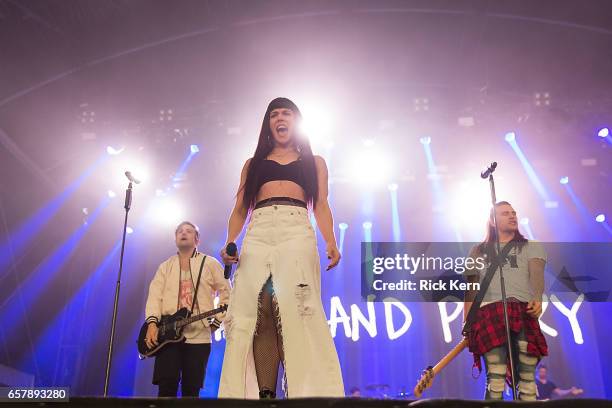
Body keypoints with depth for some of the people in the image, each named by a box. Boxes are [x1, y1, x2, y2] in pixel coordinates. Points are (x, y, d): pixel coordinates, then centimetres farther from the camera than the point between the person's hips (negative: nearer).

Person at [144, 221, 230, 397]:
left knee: (191, 389, 1)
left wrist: (216, 322, -1)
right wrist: (152, 323, -12)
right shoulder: (165, 266, 16)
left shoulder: (210, 264, 9)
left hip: (199, 335, -1)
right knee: (167, 386, -8)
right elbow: (155, 295, 4)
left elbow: (227, 293, 7)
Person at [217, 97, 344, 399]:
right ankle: (264, 394, -10)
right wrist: (229, 243, 1)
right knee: (255, 312, -10)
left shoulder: (314, 162, 25)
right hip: (257, 235, 2)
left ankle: (303, 393, -17)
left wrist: (331, 243, -5)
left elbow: (321, 206, 12)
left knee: (296, 310, -17)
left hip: (297, 233, -2)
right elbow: (240, 208, 18)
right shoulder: (253, 163, 28)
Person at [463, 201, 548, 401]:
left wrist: (537, 298, -20)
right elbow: (471, 289, 21)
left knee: (527, 379, -10)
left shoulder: (531, 247, 22)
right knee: (495, 378, -14)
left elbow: (536, 273, 2)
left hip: (523, 311, 0)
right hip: (489, 312, 0)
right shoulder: (479, 251, 25)